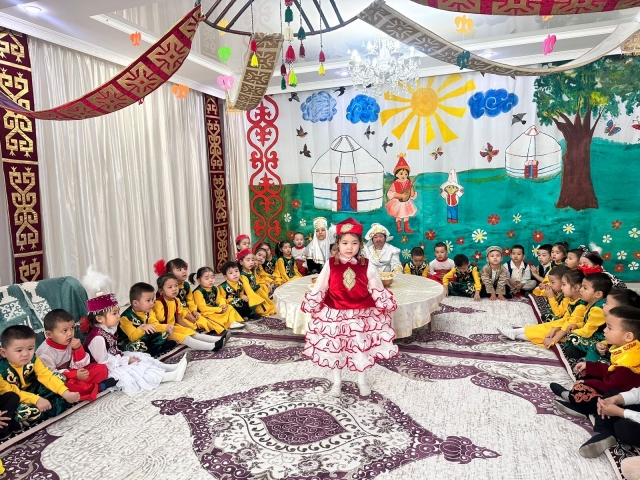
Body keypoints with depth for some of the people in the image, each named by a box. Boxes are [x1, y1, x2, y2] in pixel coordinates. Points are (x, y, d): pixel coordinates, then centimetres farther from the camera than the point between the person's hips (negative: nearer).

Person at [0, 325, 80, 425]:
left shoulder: (32, 359, -12)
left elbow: (46, 375, -17)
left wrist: (65, 393, -29)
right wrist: (36, 400, -35)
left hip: (32, 390, 5)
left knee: (59, 377, -6)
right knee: (23, 412, -36)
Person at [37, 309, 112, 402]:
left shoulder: (71, 343, -3)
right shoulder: (45, 352, -20)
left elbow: (79, 365, -4)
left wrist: (78, 349, -21)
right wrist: (75, 375, -31)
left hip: (73, 373, 6)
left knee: (101, 369, -8)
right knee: (69, 385, -39)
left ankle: (80, 385, -23)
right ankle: (99, 386, -21)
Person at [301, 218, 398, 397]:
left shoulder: (367, 266, -8)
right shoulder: (330, 265, -10)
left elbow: (377, 289, 2)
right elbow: (319, 288, -2)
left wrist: (385, 306, 6)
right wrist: (313, 308, 3)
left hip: (361, 315, 0)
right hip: (334, 314, 0)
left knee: (361, 348, 12)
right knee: (335, 349, 12)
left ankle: (362, 381, 36)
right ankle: (337, 382, 32)